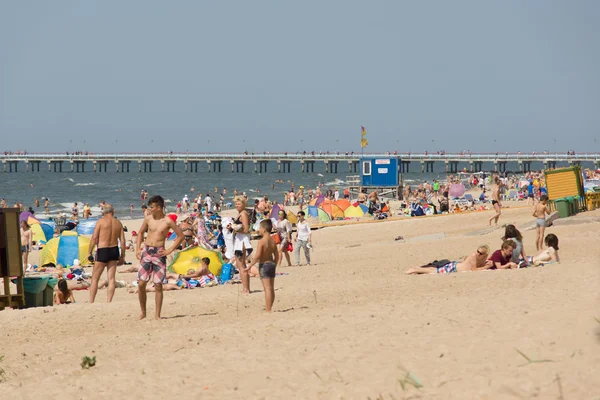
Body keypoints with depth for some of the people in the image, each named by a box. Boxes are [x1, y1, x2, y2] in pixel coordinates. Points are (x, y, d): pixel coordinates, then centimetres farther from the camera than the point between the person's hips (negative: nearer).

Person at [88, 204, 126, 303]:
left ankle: (91, 302, 1)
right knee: (111, 278, 7)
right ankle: (108, 302, 3)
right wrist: (122, 256, 12)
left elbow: (94, 238, -12)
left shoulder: (101, 221, -6)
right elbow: (122, 240, 6)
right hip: (114, 250, 4)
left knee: (95, 278, 3)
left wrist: (89, 252, -7)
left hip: (102, 251, -4)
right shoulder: (118, 223, 7)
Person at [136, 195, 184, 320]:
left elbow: (180, 236, 0)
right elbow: (141, 232, 22)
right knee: (141, 283, -2)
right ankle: (143, 312, 12)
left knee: (158, 285, -4)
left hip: (159, 253, -3)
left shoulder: (167, 221, -6)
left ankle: (157, 315, 3)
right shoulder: (148, 219, 6)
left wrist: (170, 250, -4)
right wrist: (138, 248, 11)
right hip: (146, 252, 3)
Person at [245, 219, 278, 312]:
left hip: (264, 265, -7)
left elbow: (258, 256, -21)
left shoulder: (261, 241, -16)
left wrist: (250, 265, -15)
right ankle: (269, 308, 20)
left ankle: (268, 310, -7)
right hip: (271, 264, 7)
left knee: (267, 288, -7)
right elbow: (276, 256, 11)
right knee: (271, 288, 12)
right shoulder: (273, 241, 6)